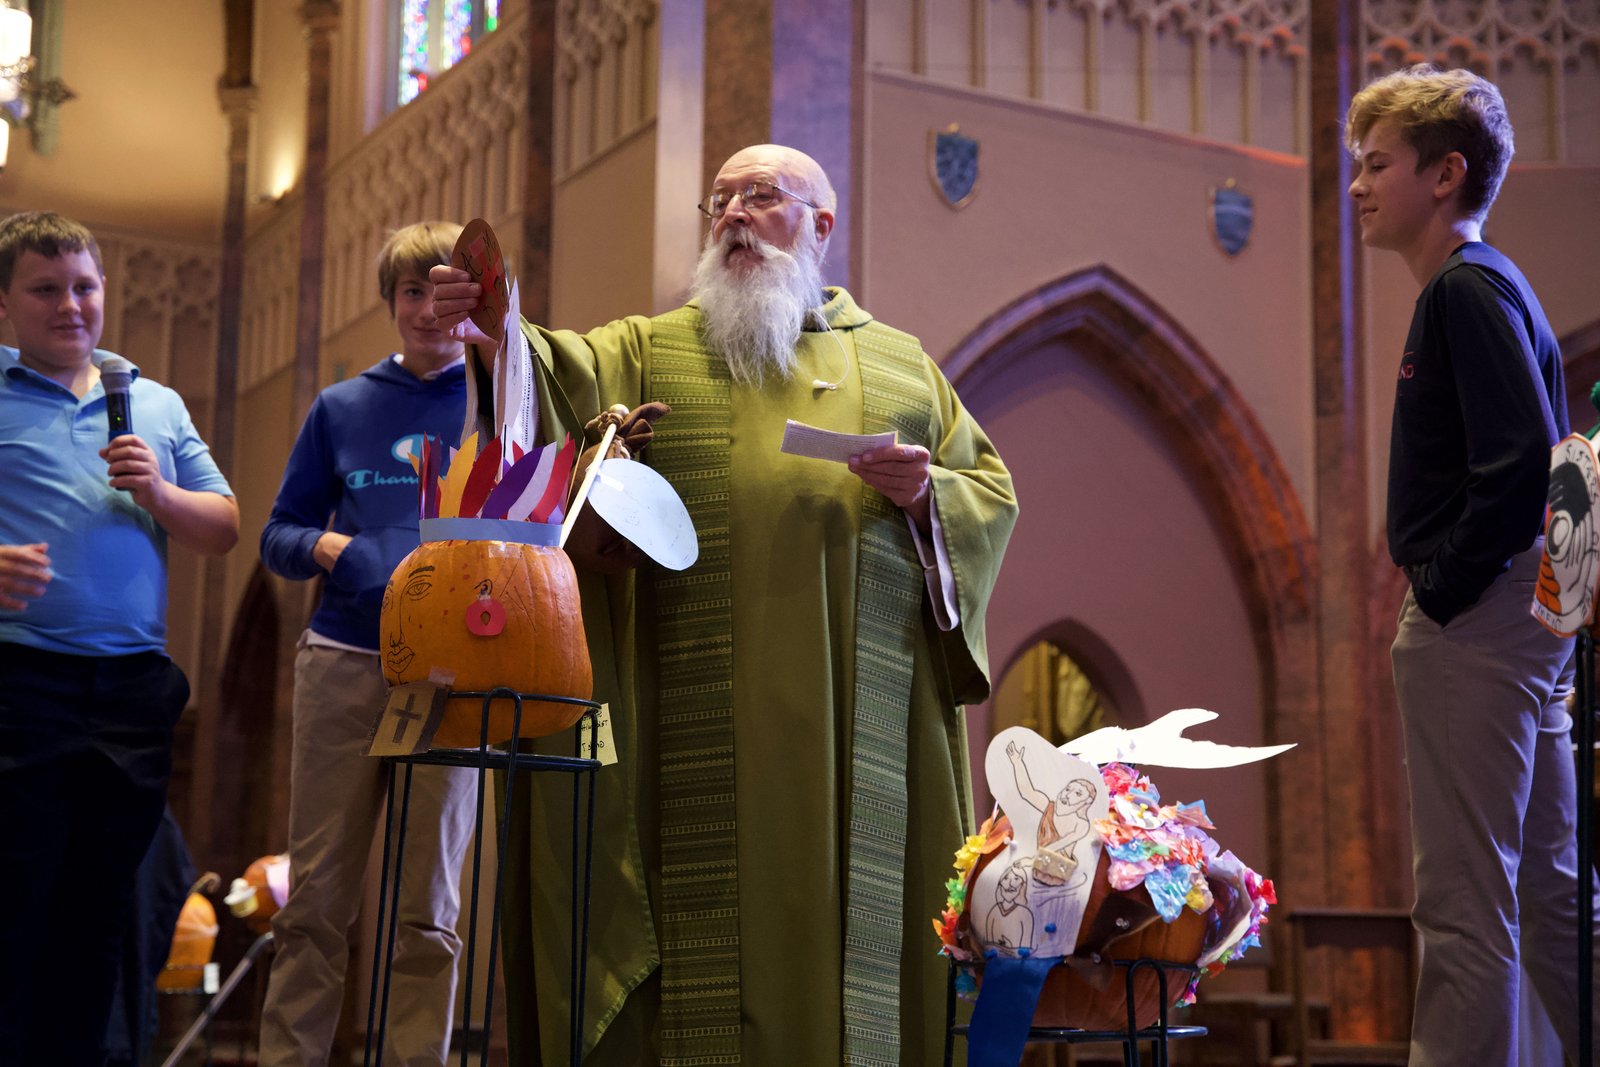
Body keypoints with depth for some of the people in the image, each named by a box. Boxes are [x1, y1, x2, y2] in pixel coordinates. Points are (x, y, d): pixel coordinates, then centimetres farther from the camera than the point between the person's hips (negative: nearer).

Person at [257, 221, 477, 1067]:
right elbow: (278, 533, 12)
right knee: (315, 896, 3)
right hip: (344, 664, 1)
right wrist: (329, 547, -9)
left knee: (428, 910, 3)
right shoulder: (342, 408, 10)